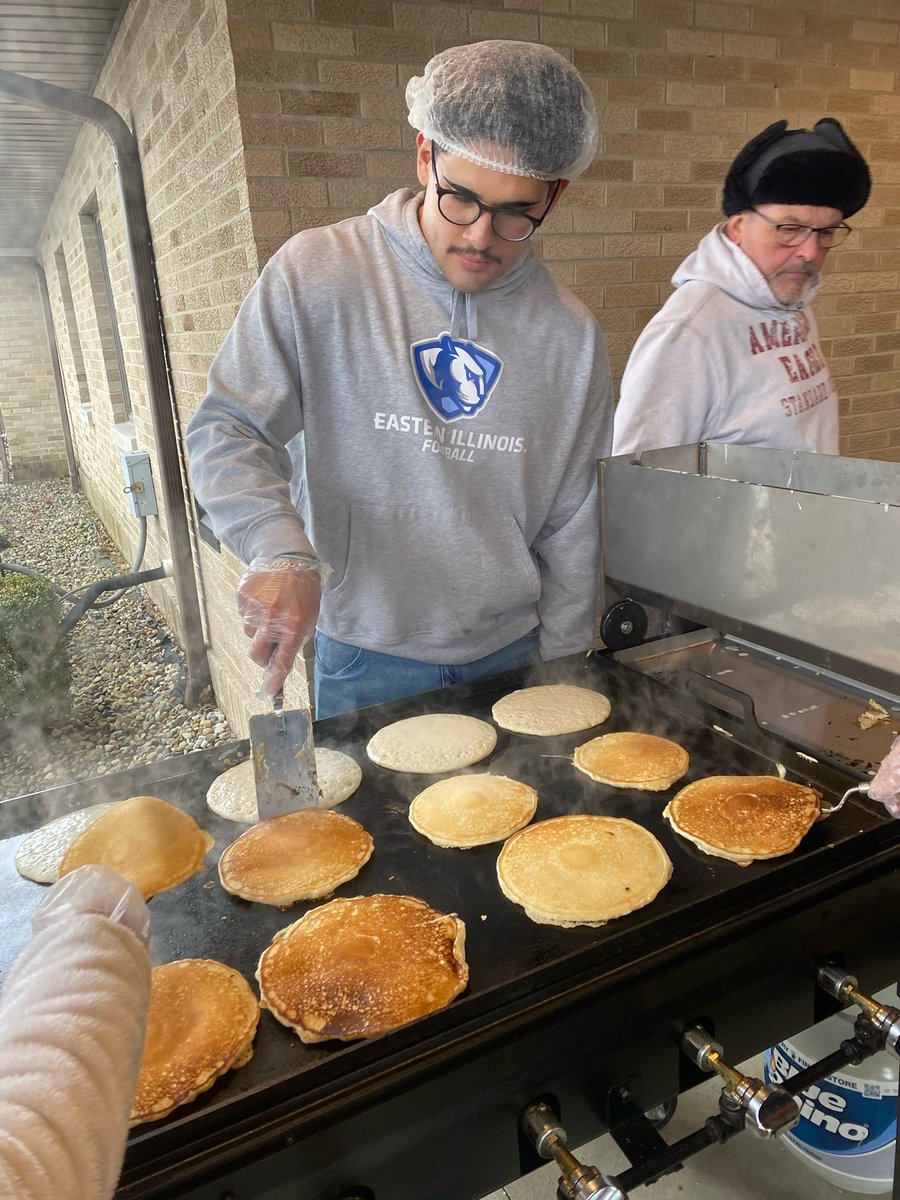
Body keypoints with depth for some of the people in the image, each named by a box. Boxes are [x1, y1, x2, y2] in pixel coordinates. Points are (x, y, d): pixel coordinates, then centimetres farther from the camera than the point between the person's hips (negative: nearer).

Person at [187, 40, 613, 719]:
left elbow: (570, 529, 1)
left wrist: (557, 677, 4)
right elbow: (226, 433, -9)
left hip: (513, 654, 2)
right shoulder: (316, 273, -10)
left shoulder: (573, 336, -3)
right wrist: (281, 550, -27)